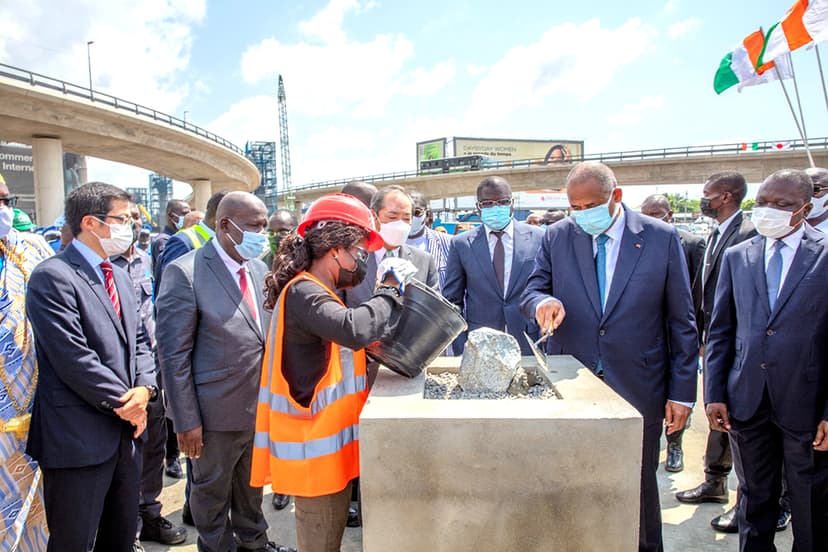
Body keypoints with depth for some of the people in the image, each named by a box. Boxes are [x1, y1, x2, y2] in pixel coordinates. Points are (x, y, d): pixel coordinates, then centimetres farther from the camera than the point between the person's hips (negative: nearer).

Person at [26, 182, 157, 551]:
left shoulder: (118, 275, 13)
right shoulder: (52, 277, -14)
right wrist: (125, 403, -12)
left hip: (126, 431, 8)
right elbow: (74, 359, -20)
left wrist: (144, 388, -6)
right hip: (79, 438, -7)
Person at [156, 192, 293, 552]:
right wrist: (186, 421, -15)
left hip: (261, 405, 6)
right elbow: (173, 354, -16)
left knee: (252, 483, 24)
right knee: (212, 490, 17)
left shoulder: (258, 269, 4)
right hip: (217, 412, -6)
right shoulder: (185, 273, -17)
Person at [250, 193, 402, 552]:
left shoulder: (315, 291, 12)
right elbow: (352, 329, -37)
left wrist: (370, 345, -1)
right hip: (315, 445, -10)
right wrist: (389, 291, -22)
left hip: (327, 440, 10)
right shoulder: (304, 291, -21)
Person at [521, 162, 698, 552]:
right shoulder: (556, 237, 1)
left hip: (638, 388, -1)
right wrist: (543, 301, -23)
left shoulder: (661, 238, -3)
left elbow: (681, 321, -1)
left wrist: (681, 392, -2)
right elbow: (531, 291, 2)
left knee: (638, 483, 14)